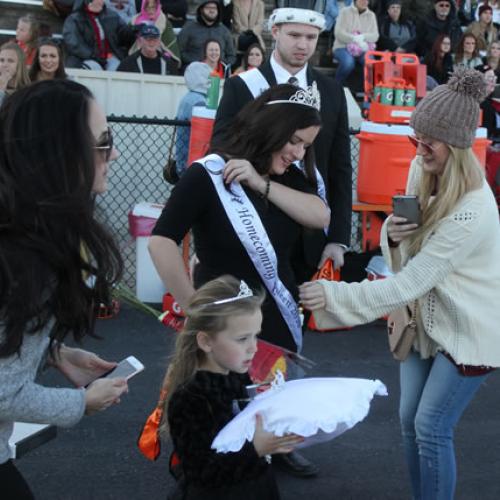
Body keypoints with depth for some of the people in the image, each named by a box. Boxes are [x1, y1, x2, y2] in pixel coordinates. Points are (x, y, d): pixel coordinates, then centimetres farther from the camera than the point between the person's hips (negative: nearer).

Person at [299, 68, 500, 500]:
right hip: (427, 317, 8)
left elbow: (407, 284, -31)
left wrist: (333, 294, -33)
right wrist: (393, 234, -18)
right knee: (410, 421, 12)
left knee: (431, 428, -4)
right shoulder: (422, 170, -7)